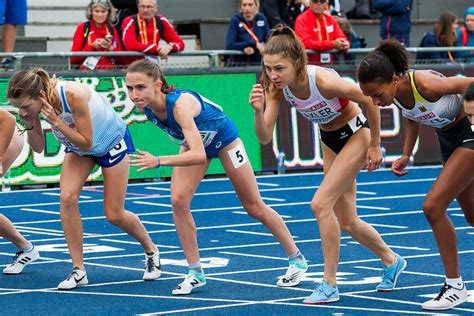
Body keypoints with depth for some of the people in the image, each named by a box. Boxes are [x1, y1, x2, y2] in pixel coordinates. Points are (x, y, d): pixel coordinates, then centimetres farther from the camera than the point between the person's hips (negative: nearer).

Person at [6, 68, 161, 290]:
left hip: (112, 141, -5)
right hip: (78, 147, 5)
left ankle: (151, 250, 29)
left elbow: (86, 142, -31)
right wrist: (29, 126, -27)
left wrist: (55, 121, -39)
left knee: (114, 215, -1)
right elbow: (38, 148, -9)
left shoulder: (73, 95, -39)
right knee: (67, 197, -18)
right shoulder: (34, 104, -21)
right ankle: (78, 270, -9)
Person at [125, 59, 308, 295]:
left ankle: (297, 260, 25)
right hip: (194, 141, 6)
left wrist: (159, 161, -59)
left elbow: (199, 155, -53)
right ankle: (196, 273, -3)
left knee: (254, 206, 6)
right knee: (178, 200, -14)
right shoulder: (143, 106, -23)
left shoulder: (180, 104, -43)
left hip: (223, 137, -5)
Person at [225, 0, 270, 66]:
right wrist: (254, 44, -18)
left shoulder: (262, 19, 5)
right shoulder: (235, 20, -5)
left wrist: (254, 49, -17)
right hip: (237, 64, -3)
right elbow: (229, 45, -15)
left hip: (257, 64, 3)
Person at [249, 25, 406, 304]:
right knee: (346, 222, 12)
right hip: (330, 141, 7)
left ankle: (330, 286, -10)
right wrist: (258, 111, -36)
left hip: (355, 133, -7)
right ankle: (392, 262, 38)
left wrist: (375, 146, -14)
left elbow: (370, 101, -22)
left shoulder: (324, 80, -34)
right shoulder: (277, 88, -17)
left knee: (321, 203, -19)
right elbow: (265, 138, -17)